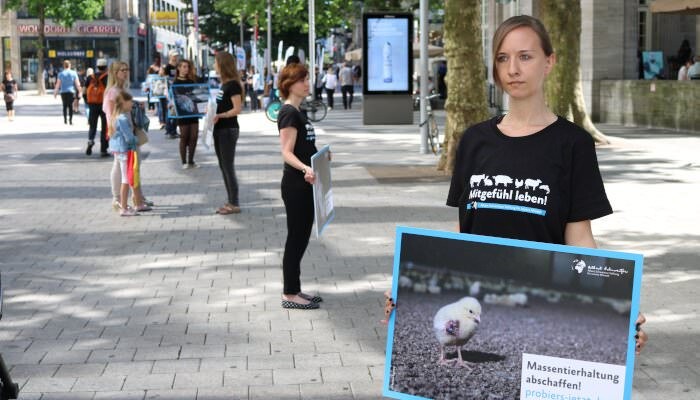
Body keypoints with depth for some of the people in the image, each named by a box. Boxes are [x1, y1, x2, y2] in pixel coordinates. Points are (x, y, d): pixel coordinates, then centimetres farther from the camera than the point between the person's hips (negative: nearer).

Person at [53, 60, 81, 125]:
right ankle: (70, 120, -3)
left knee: (65, 106, 9)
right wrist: (79, 91, 10)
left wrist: (55, 93, 5)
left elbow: (58, 84, -1)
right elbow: (77, 84, 0)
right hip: (71, 92, 0)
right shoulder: (74, 73, 0)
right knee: (70, 106, 3)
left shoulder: (61, 74, 0)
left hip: (63, 92, 0)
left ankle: (65, 119, 5)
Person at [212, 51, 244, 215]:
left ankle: (235, 204, 0)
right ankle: (231, 201, 18)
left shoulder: (233, 84, -13)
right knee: (223, 167, 12)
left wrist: (219, 115, -29)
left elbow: (237, 109, -20)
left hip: (229, 130, -9)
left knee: (228, 167, -5)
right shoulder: (224, 84, 13)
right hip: (219, 129, 9)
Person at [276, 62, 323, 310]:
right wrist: (305, 169, -37)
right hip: (295, 184, -9)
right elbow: (287, 152, -23)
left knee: (301, 238, 13)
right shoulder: (289, 113, -15)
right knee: (295, 239, -3)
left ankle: (294, 290, 21)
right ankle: (289, 295, 4)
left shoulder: (297, 112, 14)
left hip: (304, 184, 9)